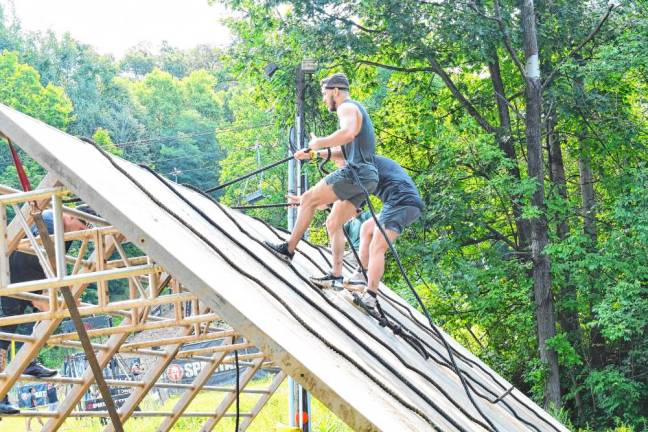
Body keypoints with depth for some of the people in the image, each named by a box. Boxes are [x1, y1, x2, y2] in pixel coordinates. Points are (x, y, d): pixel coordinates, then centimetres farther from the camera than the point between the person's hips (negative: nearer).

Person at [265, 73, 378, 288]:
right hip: (366, 177, 10)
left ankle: (289, 248, 1)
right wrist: (315, 153, 26)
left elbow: (348, 133, -27)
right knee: (333, 223, 10)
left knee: (308, 199, -4)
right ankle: (336, 275, 5)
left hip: (355, 173, -10)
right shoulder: (354, 110, 28)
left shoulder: (347, 107, -5)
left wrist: (320, 142, -15)